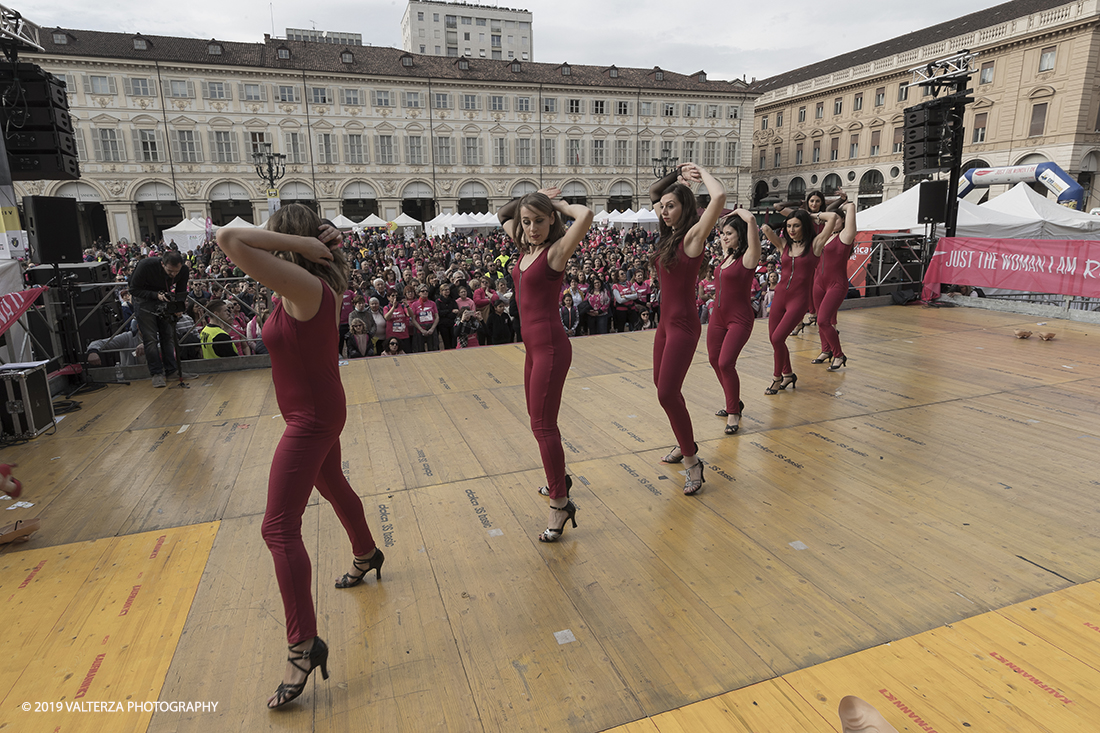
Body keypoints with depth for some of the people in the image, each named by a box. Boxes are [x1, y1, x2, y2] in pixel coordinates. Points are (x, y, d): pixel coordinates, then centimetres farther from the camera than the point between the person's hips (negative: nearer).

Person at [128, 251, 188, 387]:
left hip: (164, 299, 3)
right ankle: (156, 373, -3)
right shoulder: (146, 266, -30)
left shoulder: (184, 271, -19)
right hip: (144, 299, -3)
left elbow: (181, 293, -2)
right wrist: (156, 295, -33)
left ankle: (172, 370, 10)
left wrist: (178, 307, -20)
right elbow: (134, 290, -20)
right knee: (150, 338, -7)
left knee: (167, 336, 4)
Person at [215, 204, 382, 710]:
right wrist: (311, 243, 1)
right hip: (316, 413, 10)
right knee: (334, 487, 30)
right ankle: (366, 555, 54)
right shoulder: (310, 284, 2)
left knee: (279, 527, -8)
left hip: (311, 419, -10)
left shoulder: (305, 285, -25)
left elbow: (229, 240, -32)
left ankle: (303, 645, -1)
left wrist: (300, 243, -24)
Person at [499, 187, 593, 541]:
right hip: (533, 345, 9)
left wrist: (561, 205, -11)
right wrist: (530, 199, 14)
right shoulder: (526, 247, 10)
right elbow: (502, 215, 28)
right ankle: (558, 480, 38)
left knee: (543, 425, -8)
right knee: (538, 418, 20)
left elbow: (586, 216, -30)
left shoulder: (556, 251, -12)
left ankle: (561, 503, 1)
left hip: (551, 346, -9)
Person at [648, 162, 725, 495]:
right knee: (663, 386, 17)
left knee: (667, 393, -13)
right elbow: (653, 194, 25)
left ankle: (692, 461, 0)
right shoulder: (670, 235, 10)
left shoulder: (692, 236, -12)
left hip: (683, 324, -9)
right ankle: (684, 443, 35)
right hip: (666, 321, 9)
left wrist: (701, 172, -11)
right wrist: (677, 174, 11)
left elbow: (719, 196, -28)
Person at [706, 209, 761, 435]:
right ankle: (733, 403, 32)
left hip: (739, 319, -8)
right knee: (715, 361, 13)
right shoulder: (726, 255, 9)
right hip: (718, 316, 8)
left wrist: (739, 211, -6)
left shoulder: (748, 257, -12)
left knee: (726, 363, -17)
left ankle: (733, 413, 0)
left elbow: (751, 220, -24)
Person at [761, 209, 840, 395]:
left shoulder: (815, 244, -2)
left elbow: (832, 217, -10)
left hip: (800, 298, -5)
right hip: (780, 295, 5)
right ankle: (788, 374, 31)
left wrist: (813, 216, 4)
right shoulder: (784, 244, 7)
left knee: (777, 338, -13)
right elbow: (765, 228, -6)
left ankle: (778, 378, 8)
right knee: (773, 338, 8)